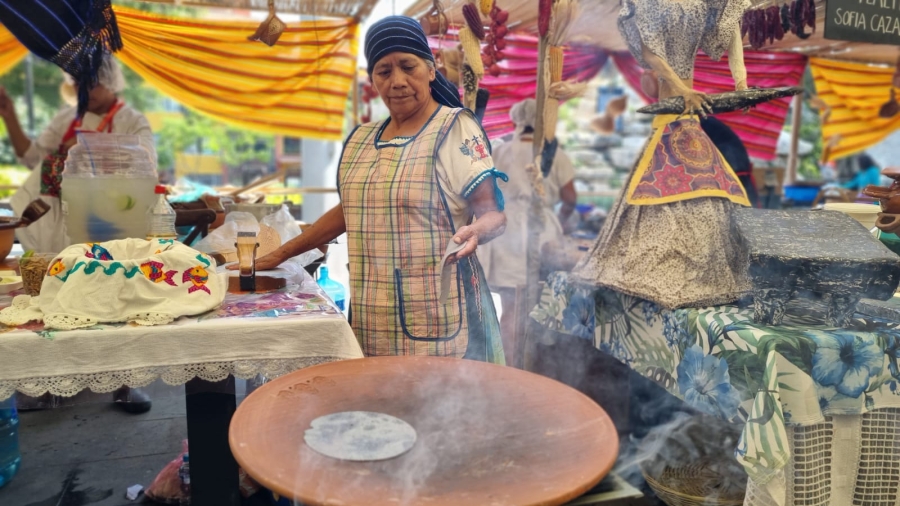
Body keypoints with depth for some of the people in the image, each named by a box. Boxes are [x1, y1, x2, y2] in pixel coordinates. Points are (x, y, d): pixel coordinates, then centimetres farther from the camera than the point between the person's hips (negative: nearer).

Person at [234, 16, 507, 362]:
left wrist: (474, 232, -33)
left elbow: (493, 213, -10)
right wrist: (279, 255, 19)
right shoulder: (361, 139, 11)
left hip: (435, 313, -5)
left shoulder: (456, 129, -6)